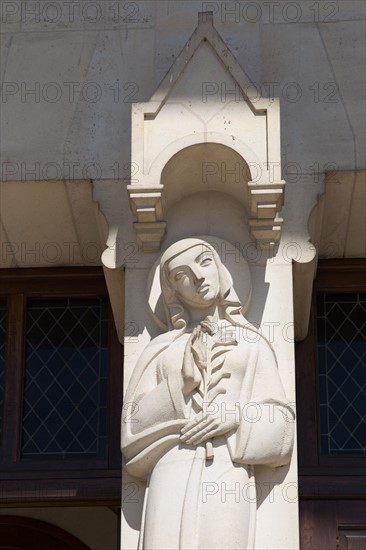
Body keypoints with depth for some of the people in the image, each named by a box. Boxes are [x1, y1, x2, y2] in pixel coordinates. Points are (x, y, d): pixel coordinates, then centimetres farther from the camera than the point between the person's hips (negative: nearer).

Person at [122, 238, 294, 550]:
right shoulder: (160, 349, 19)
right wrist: (182, 383, -3)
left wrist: (238, 416, -8)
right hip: (172, 476, 1)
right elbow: (134, 425, 10)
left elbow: (278, 423, 12)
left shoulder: (252, 345, 18)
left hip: (228, 477, -1)